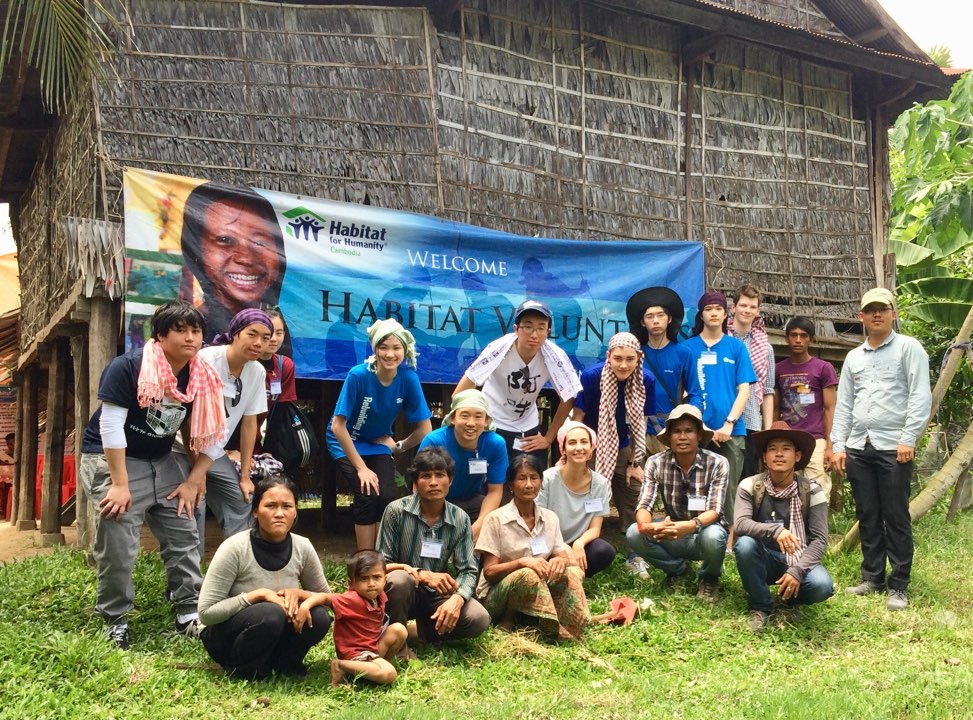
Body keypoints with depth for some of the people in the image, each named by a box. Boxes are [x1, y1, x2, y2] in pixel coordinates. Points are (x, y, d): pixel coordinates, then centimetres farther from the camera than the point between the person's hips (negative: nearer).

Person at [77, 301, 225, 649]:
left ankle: (189, 613, 13)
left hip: (161, 462, 6)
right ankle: (115, 620, 7)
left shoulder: (201, 376, -5)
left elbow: (202, 431, 4)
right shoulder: (128, 367, -22)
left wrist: (194, 479, 0)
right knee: (117, 546, -9)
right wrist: (120, 484, -22)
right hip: (111, 459, -6)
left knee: (184, 536, 3)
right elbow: (110, 425, -21)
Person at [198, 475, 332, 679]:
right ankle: (241, 667, -9)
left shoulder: (302, 547, -10)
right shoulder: (235, 548, -22)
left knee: (319, 617, -24)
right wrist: (259, 594, -27)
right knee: (271, 614, -34)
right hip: (225, 636, -4)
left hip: (273, 634, 4)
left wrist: (298, 593, -19)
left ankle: (280, 663, 0)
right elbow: (206, 612, -22)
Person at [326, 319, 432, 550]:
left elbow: (425, 428, -8)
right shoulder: (358, 375, -26)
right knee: (368, 495, -21)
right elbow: (338, 426, -23)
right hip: (347, 442, -3)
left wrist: (398, 446, -2)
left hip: (378, 443, 3)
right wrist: (361, 468, -21)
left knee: (386, 497, -17)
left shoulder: (408, 378, -18)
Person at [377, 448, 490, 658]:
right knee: (399, 579, -37)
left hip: (437, 593, 3)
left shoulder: (460, 519, -6)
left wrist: (457, 598, -31)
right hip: (403, 591, -2)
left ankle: (425, 630, 7)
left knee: (479, 619, -22)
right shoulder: (397, 510, -14)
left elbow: (468, 570, -8)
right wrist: (422, 575, -29)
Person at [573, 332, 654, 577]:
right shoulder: (591, 377, -25)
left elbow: (641, 423, -5)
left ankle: (635, 556, 16)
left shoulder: (646, 381, -17)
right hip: (592, 447, -2)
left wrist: (635, 463, -1)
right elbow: (578, 417, -13)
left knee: (633, 502, 5)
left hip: (623, 448, 3)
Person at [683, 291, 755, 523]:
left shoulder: (736, 347, 9)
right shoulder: (688, 347, 7)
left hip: (731, 432, 1)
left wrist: (729, 424, -8)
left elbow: (744, 390, 5)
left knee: (728, 492, 1)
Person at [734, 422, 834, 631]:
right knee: (745, 544, -33)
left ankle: (792, 600, 8)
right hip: (763, 559, 0)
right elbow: (740, 524, -24)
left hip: (798, 560, 0)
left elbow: (820, 539, -12)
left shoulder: (812, 491, -8)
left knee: (822, 586, -31)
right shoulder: (750, 486, -9)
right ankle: (760, 607, -9)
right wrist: (775, 530, -41)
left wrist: (797, 570, -26)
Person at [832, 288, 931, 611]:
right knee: (867, 518, 10)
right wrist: (838, 445, 7)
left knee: (896, 518, -1)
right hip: (858, 448, 5)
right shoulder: (854, 357, 17)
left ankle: (898, 586, 7)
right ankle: (872, 578, 20)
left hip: (894, 447, -5)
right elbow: (843, 405, 15)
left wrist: (908, 440, -15)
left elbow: (920, 397, -7)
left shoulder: (908, 348, 1)